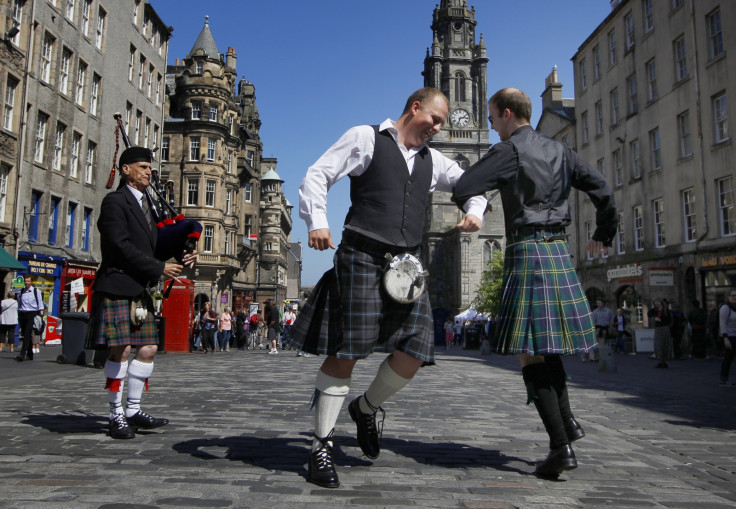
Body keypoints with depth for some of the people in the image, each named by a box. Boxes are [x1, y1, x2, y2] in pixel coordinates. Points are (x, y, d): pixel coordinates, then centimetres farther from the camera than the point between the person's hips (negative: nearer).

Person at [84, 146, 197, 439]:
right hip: (118, 286, -8)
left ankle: (133, 410, 15)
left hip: (140, 289, 8)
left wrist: (180, 259, 2)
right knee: (121, 350, -7)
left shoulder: (148, 204, 20)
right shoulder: (115, 201, -5)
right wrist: (159, 268, -16)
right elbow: (122, 246, -16)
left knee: (148, 349, 5)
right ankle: (117, 415, 5)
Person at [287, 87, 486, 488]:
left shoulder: (432, 160, 22)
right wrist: (317, 222, -14)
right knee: (345, 351, -7)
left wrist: (475, 211, 12)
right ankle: (321, 447, 7)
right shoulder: (366, 138, 7)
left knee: (415, 351, -5)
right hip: (362, 257, -5)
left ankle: (366, 408, 24)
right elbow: (318, 175, 1)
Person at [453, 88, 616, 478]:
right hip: (559, 250, 7)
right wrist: (603, 235, 25)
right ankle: (567, 421, 22)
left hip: (526, 251, -7)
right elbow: (603, 190, 13)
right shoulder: (560, 152, 14)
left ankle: (561, 446, -5)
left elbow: (462, 190, -11)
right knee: (547, 345, 22)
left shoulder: (510, 150, -5)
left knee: (530, 353, -4)